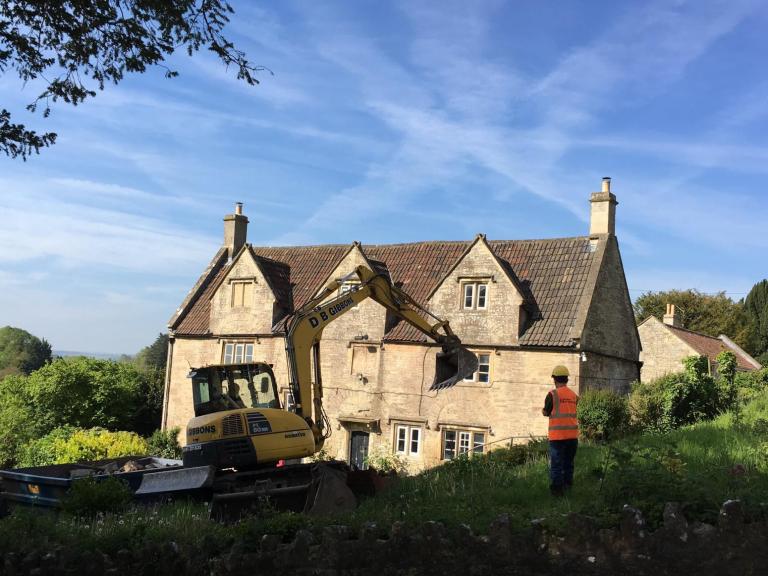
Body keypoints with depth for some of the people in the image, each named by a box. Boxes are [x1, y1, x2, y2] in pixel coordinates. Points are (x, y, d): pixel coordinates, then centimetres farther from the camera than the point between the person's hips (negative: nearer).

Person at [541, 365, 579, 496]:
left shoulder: (552, 394, -8)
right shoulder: (574, 395, 8)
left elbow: (546, 413, 0)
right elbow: (571, 412, 12)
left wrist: (543, 410, 20)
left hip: (557, 435, -5)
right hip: (572, 435, 5)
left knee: (556, 465, 1)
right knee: (568, 464, 16)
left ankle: (556, 490, -1)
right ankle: (568, 487, 21)